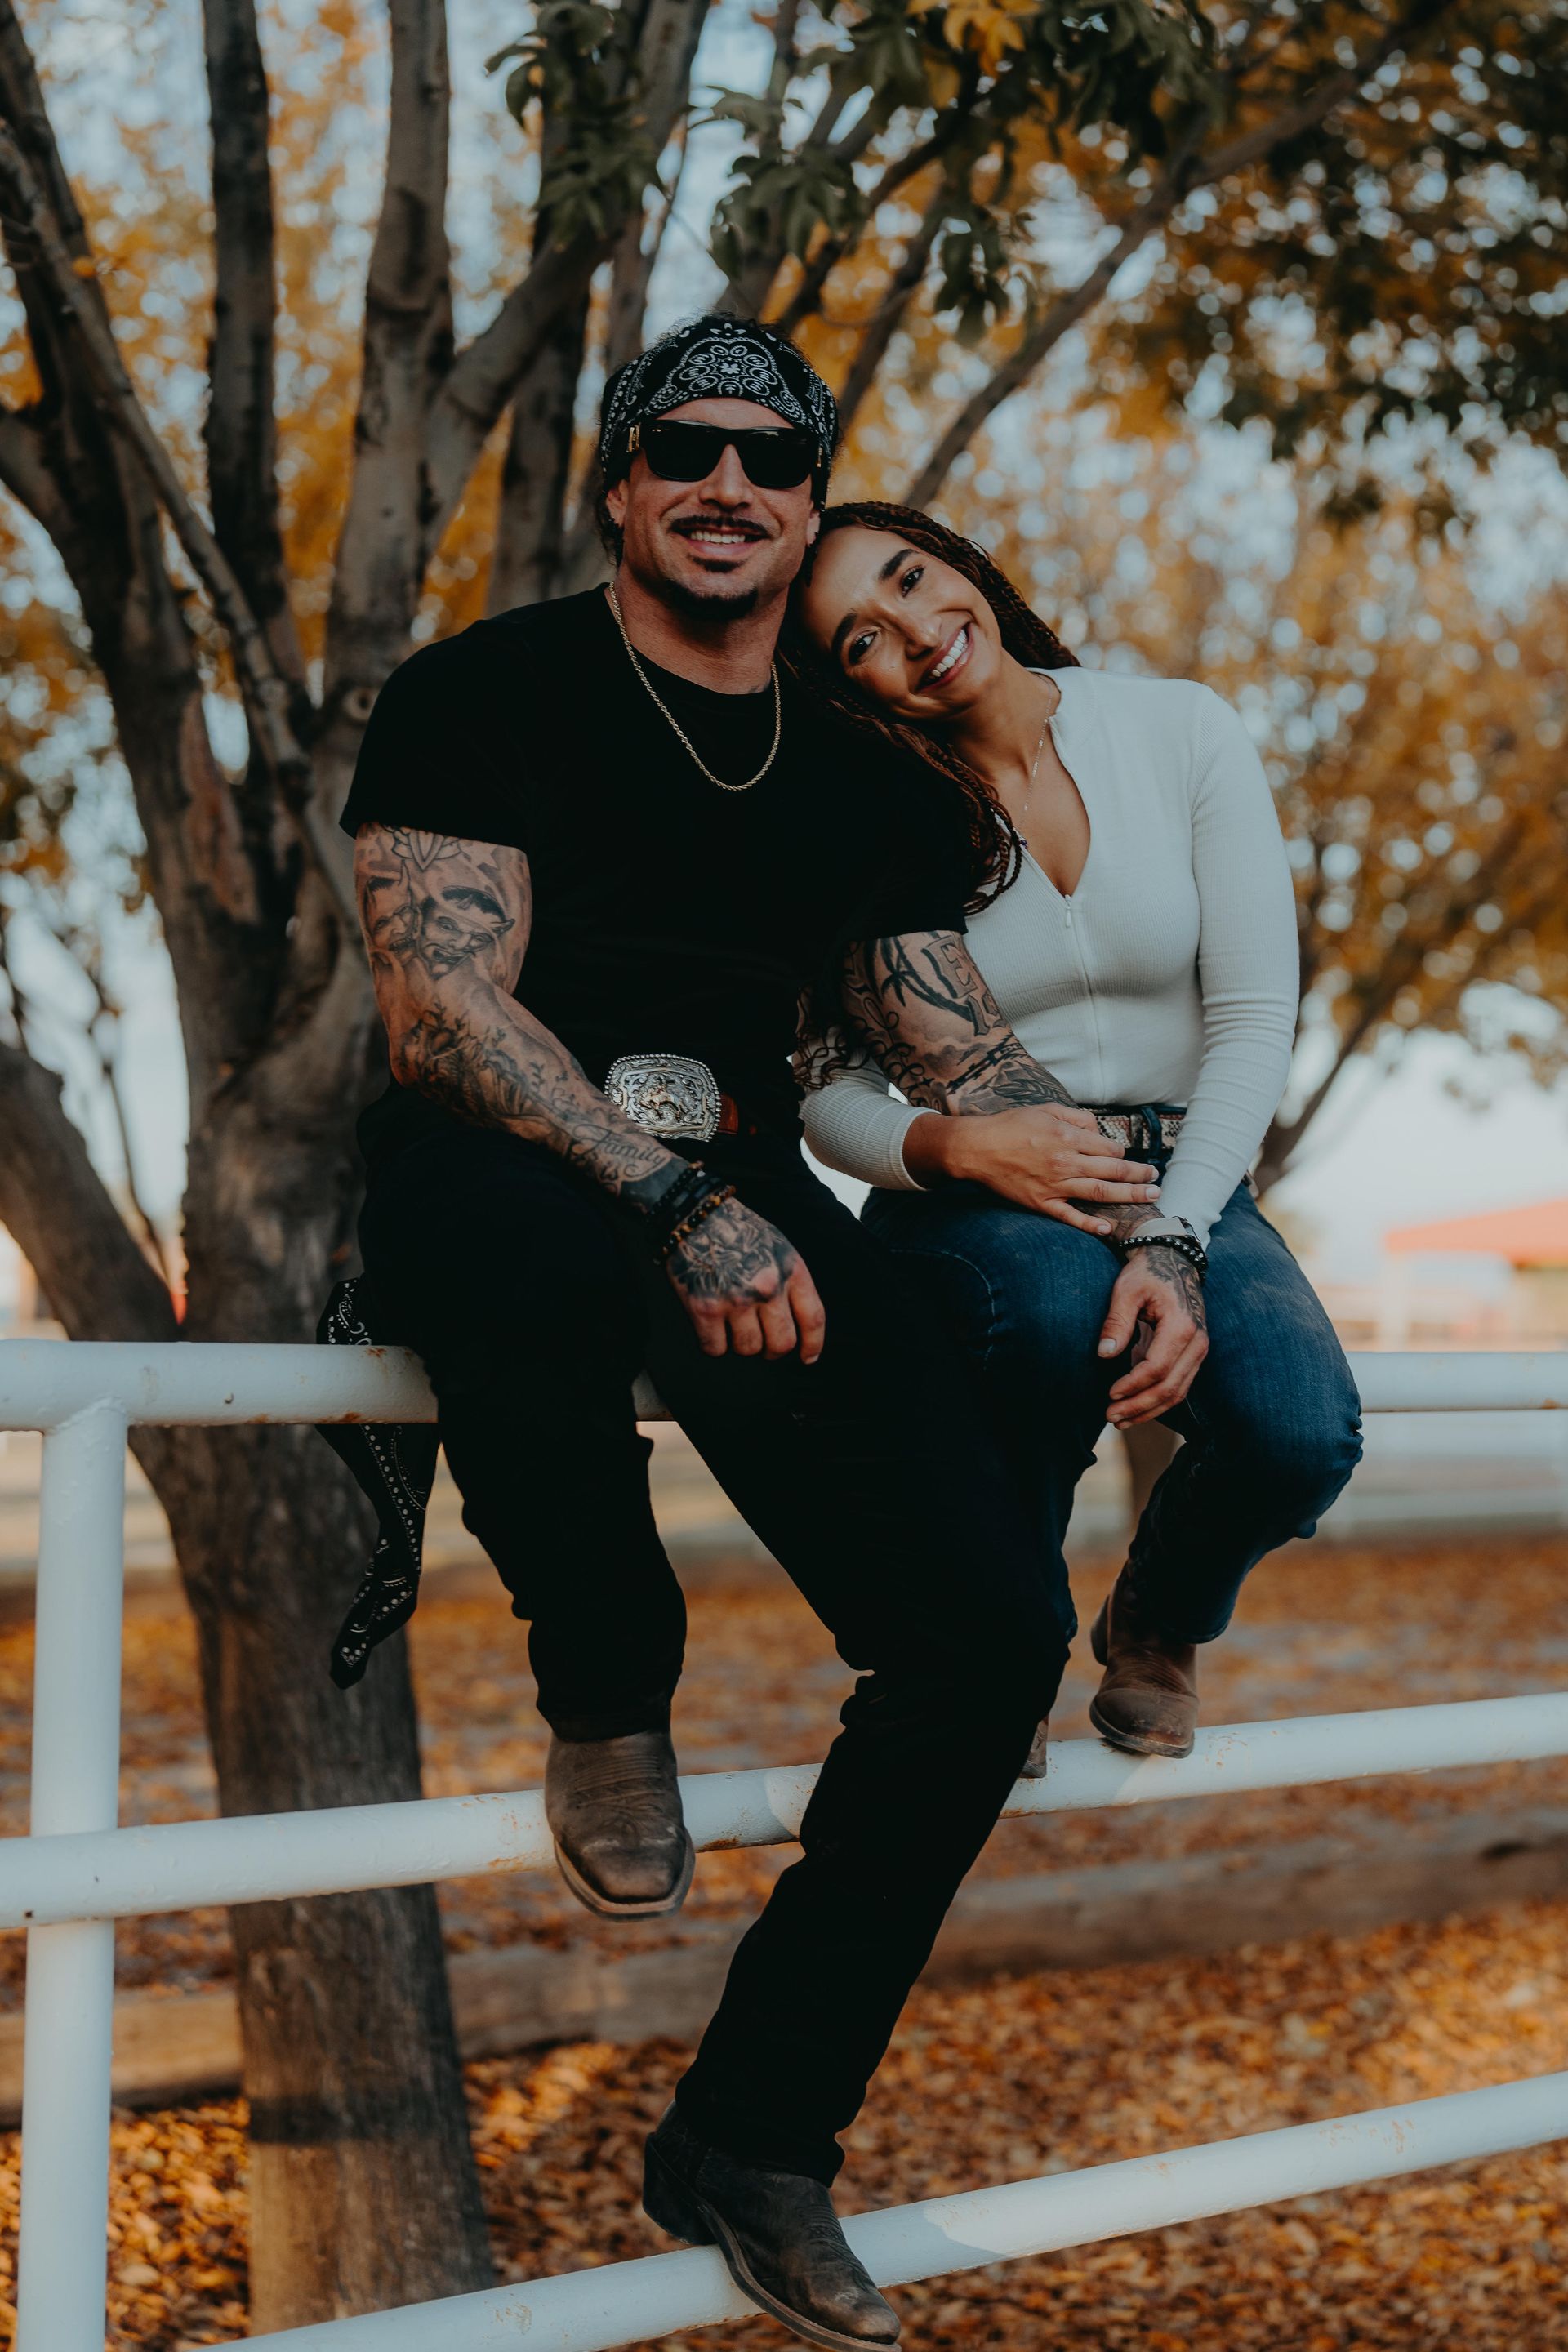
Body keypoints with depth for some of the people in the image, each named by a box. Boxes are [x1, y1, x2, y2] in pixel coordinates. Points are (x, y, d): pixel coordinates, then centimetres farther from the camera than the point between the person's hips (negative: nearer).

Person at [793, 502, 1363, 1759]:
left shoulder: (1182, 731, -4)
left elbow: (1254, 1020, -7)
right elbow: (832, 1092, 0)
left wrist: (1176, 1244, -22)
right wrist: (952, 1145, -23)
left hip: (1188, 1182, 2)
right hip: (978, 1202, -1)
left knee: (1303, 1432, -29)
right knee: (1059, 1292, -39)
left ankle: (1157, 1626, 8)